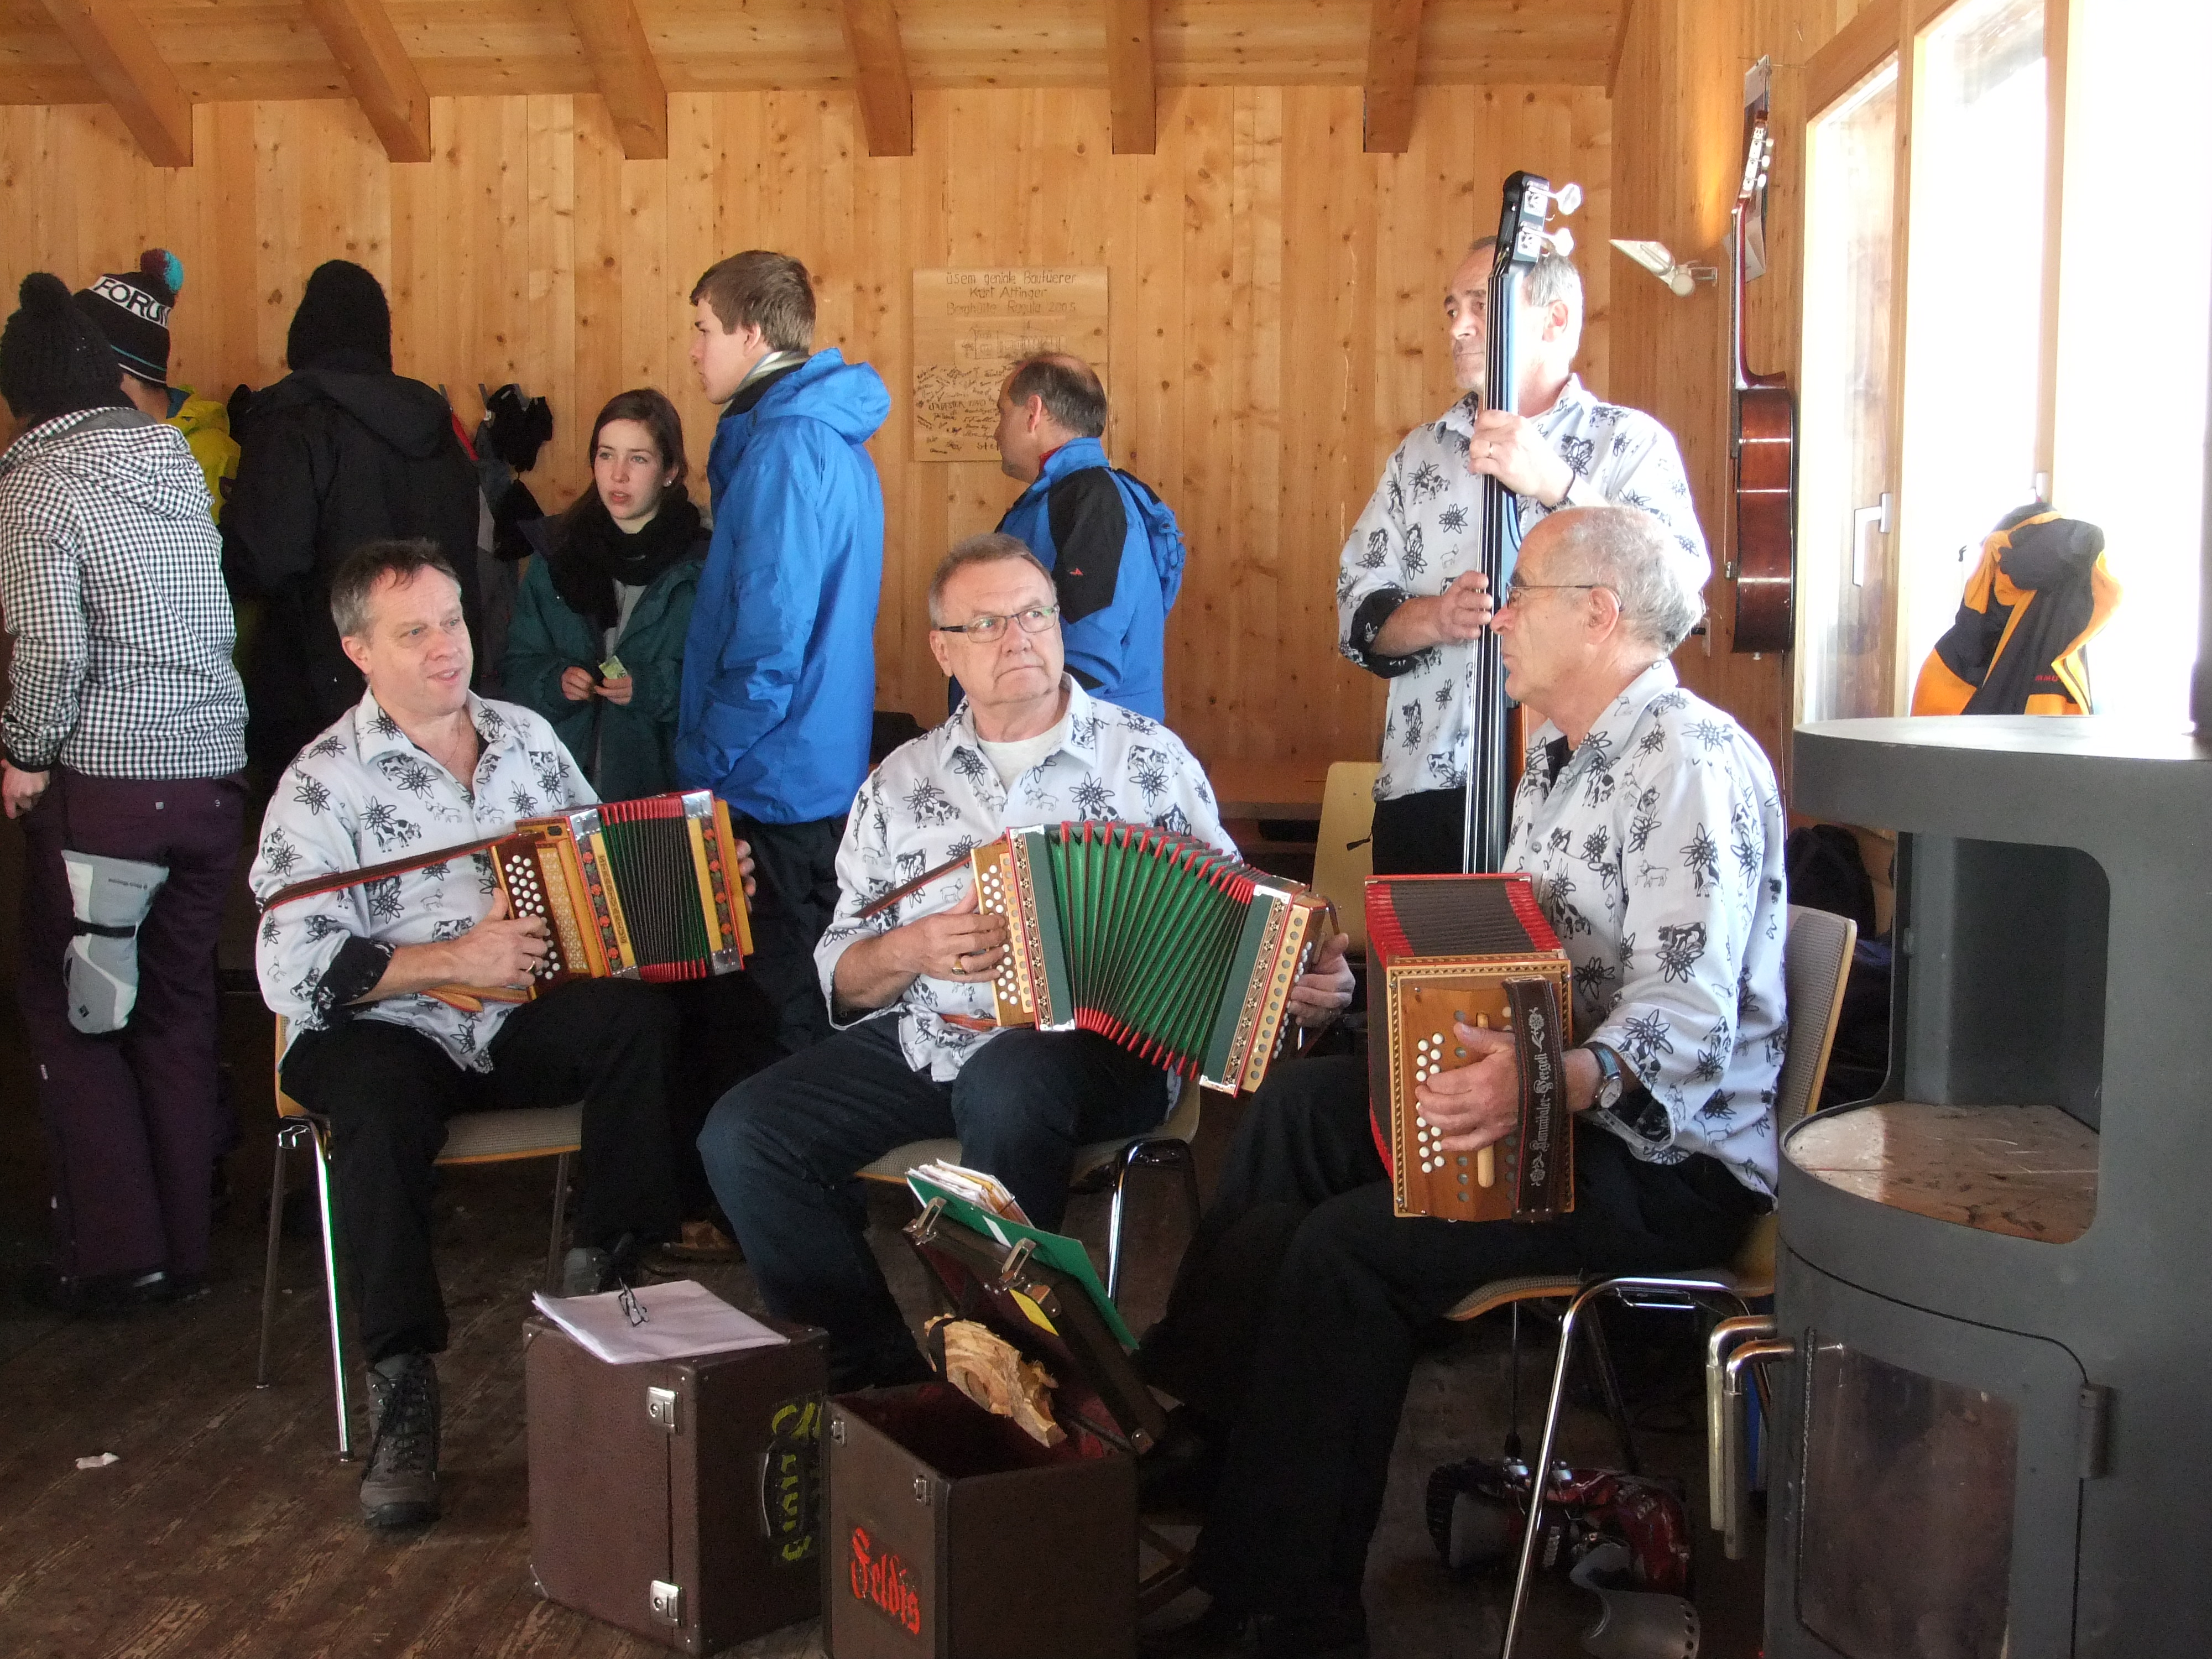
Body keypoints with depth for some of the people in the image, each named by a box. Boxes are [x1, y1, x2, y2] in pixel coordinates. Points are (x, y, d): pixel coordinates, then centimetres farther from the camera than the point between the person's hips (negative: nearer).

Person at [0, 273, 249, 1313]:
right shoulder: (176, 462, 11)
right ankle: (184, 1248, 19)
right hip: (215, 772, 6)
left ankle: (114, 1254, 8)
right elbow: (215, 620, 8)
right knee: (178, 1007, 13)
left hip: (105, 786, -6)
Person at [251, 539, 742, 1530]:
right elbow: (294, 972, -12)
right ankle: (404, 1389, -29)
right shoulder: (325, 782, -3)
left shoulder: (528, 737, 13)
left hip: (525, 1022, 4)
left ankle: (597, 1279, -17)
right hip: (390, 1032, -3)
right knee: (379, 1094, -37)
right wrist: (457, 958, -18)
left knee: (635, 1015, -28)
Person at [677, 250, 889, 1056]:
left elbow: (772, 630, -23)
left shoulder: (786, 445, -17)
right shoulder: (831, 433, 14)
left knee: (784, 998, -1)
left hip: (778, 775, -10)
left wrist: (711, 760, -13)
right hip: (824, 769, 10)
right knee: (811, 984, 17)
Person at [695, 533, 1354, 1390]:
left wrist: (1296, 975, -18)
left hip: (1094, 1047, -4)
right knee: (741, 1135, -15)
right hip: (925, 1040, 4)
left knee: (1003, 1085, -37)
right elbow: (844, 980, 12)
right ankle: (876, 1361, -1)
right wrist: (910, 949, -10)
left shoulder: (1146, 759, 5)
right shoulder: (901, 783, 13)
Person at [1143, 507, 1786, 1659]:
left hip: (1667, 1155, -10)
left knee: (1348, 1246, -24)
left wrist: (1552, 1083, -44)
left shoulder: (1692, 764, -16)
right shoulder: (1562, 759, 17)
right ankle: (1187, 1421, 0)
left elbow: (1689, 1012, -27)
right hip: (1548, 1100, 10)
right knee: (1297, 1104, -1)